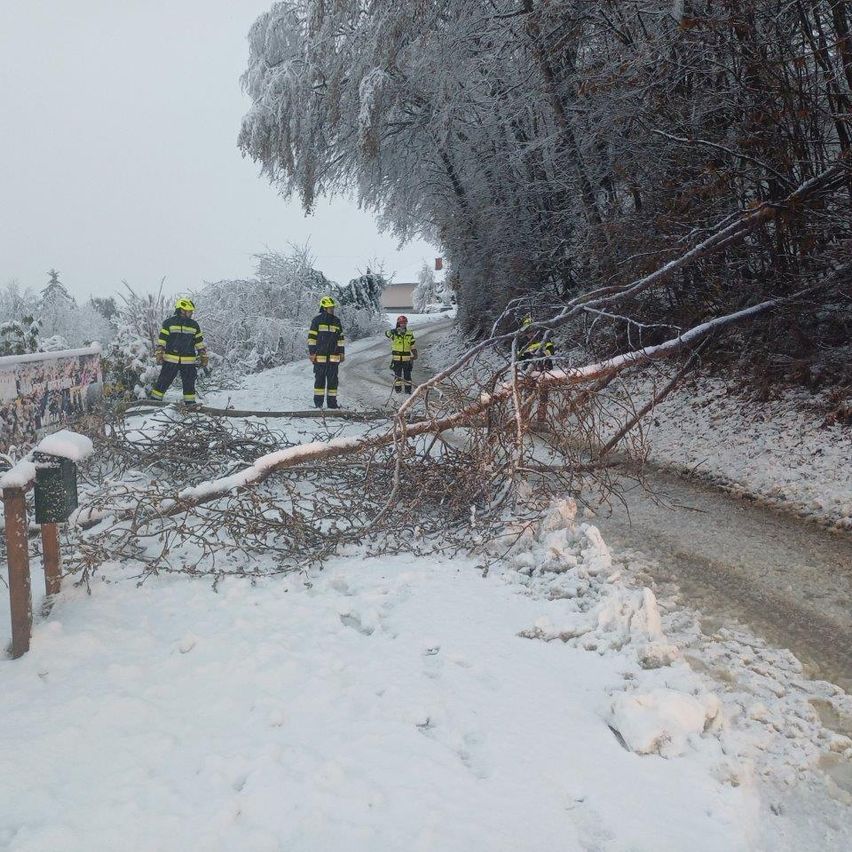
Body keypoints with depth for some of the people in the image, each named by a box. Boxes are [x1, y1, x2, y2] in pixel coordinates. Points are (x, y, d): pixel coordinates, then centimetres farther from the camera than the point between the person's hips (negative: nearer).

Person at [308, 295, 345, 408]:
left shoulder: (336, 321, 13)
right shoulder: (317, 320, -2)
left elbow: (340, 338, 18)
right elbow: (311, 338, -3)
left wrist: (341, 353, 13)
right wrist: (312, 353, -8)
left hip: (333, 357, 5)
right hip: (320, 356, -4)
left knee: (333, 379, 4)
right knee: (320, 379, -1)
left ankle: (332, 402, 9)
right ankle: (318, 402, 4)